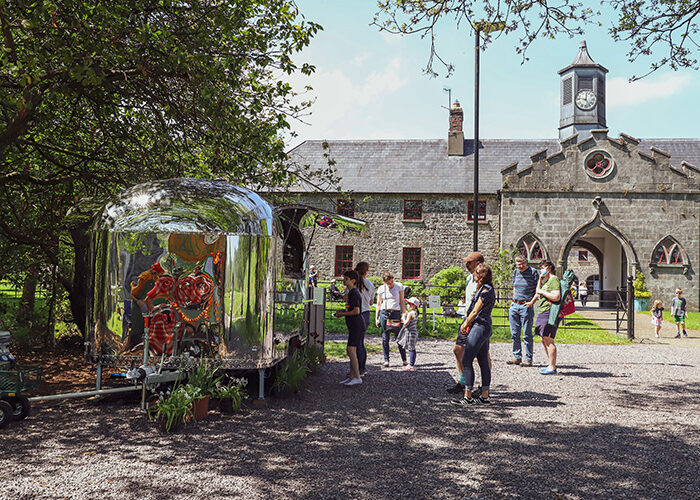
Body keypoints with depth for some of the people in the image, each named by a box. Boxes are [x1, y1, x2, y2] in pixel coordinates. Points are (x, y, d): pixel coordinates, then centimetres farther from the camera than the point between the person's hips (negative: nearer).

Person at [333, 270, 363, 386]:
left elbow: (356, 311, -22)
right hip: (353, 326, 10)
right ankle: (352, 377, 14)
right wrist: (342, 312, 13)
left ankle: (357, 377, -12)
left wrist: (342, 314, -11)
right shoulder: (351, 292, 17)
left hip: (356, 325, -10)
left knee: (351, 350, -13)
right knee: (352, 351, 10)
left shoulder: (354, 293, -15)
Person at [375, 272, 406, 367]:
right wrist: (376, 318, 7)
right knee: (385, 338, 1)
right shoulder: (381, 289, 7)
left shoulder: (399, 286, 4)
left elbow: (401, 302, 7)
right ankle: (386, 360, 6)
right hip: (384, 313, 1)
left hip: (396, 313, -1)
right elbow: (378, 304, 12)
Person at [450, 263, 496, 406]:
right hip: (484, 328, 10)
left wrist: (465, 324, -1)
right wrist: (467, 323, 12)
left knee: (467, 361, -7)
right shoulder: (488, 289, 16)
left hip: (479, 327, -10)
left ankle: (468, 397, -5)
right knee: (484, 362, 10)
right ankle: (485, 396, 14)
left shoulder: (485, 290, -14)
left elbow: (475, 311, -12)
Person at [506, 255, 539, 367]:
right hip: (514, 306, 6)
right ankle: (517, 357, 16)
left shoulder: (533, 272, -6)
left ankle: (528, 359, 4)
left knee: (527, 334, -3)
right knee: (514, 334, 8)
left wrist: (532, 302, -12)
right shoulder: (515, 272, 11)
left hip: (526, 306, -6)